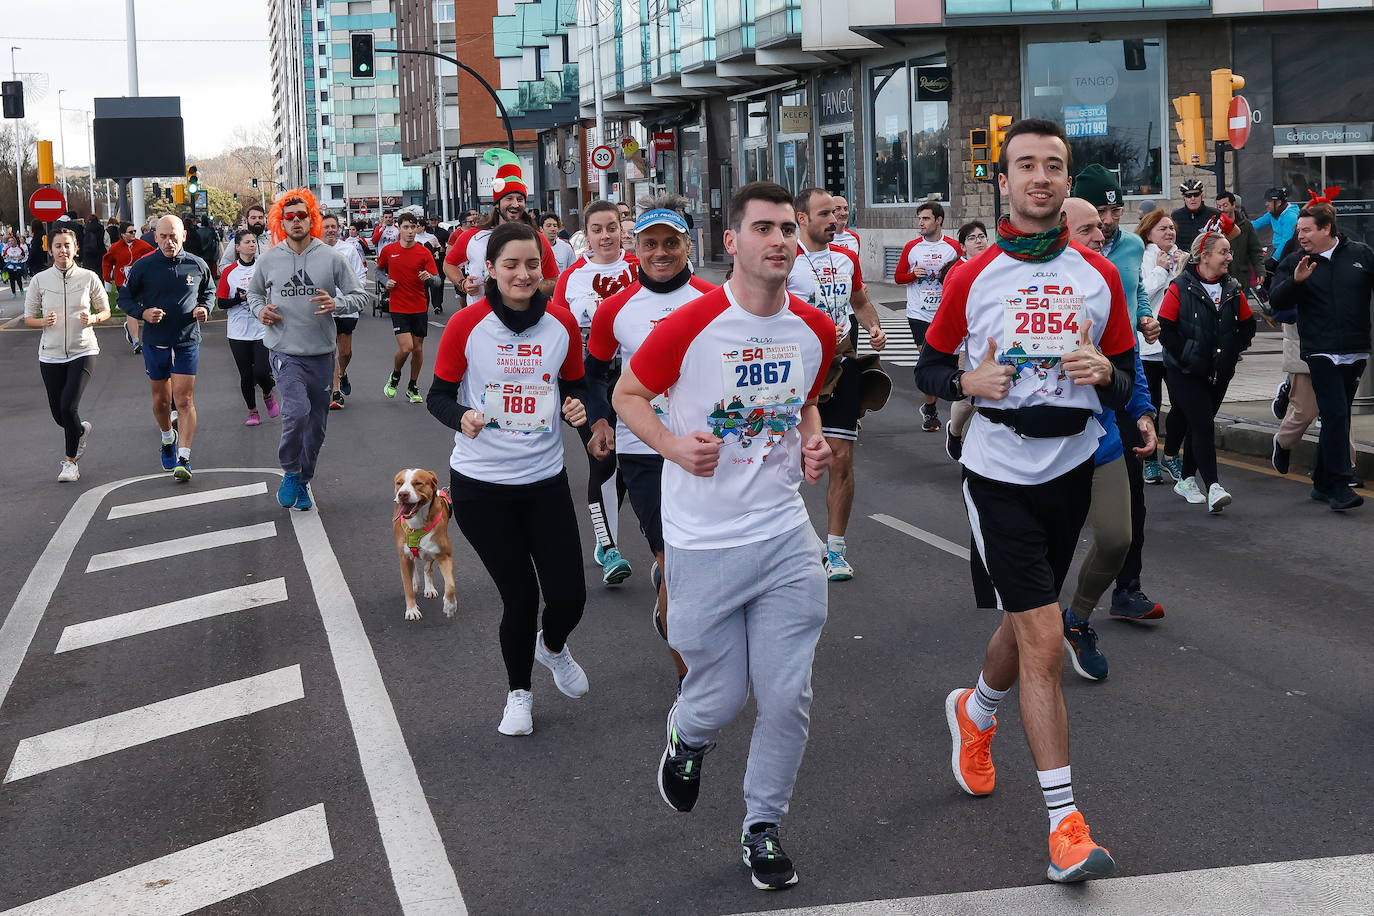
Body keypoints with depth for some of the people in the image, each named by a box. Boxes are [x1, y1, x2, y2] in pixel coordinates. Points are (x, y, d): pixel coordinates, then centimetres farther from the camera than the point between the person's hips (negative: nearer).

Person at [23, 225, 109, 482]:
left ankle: (70, 461, 0)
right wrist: (44, 321, -15)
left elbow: (105, 311, 9)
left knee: (68, 406, -17)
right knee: (59, 414, 7)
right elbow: (28, 317, 7)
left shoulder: (89, 278, -2)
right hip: (51, 354, 2)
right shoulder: (40, 280, 0)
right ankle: (82, 429, 43)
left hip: (83, 351, -2)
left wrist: (92, 319, -13)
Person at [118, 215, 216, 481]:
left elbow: (209, 292, 17)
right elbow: (124, 298, 4)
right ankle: (168, 438, 42)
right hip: (155, 342, 1)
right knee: (161, 400, 14)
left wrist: (205, 308, -5)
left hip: (187, 342, -1)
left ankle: (184, 458, -8)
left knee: (184, 401, -8)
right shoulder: (143, 266, -5)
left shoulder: (197, 266, -2)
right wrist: (143, 313, -14)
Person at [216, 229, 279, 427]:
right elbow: (220, 303, 1)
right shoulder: (228, 272, 2)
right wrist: (240, 298, -14)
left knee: (261, 371, -12)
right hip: (238, 332, 1)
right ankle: (252, 412, 22)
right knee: (246, 375, 4)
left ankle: (268, 395, 21)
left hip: (262, 329, -1)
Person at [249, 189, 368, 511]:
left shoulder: (331, 257, -1)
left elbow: (360, 296, 3)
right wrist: (260, 310, -2)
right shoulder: (268, 259, 2)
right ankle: (290, 472, 1)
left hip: (321, 353, 2)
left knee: (317, 424, 10)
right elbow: (253, 293, 20)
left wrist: (336, 304, -17)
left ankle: (303, 481, 30)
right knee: (297, 411, -22)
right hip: (285, 352, -2)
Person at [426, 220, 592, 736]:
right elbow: (439, 395, -3)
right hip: (481, 485, -2)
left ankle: (552, 646, 38)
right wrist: (462, 418, -24)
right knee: (519, 597, 2)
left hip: (545, 480, 2)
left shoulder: (562, 325, -2)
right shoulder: (466, 326, -10)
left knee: (569, 595, -1)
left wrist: (576, 406, -11)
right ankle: (519, 692, 30)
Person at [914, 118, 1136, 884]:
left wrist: (1103, 373, -14)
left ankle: (976, 713, 51)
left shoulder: (1100, 275, 4)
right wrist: (968, 381, -14)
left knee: (1028, 625, 18)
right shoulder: (971, 278, -2)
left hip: (1071, 470, 4)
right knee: (1043, 638, -10)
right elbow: (928, 368, 7)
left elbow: (1128, 382, 9)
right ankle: (1066, 824, -4)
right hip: (1000, 473, -4)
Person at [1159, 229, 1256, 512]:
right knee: (1202, 424, -14)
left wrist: (1234, 350, 4)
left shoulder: (1233, 289, 6)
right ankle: (1212, 487, -19)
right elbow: (1165, 327, -11)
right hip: (1186, 372, -5)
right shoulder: (1181, 288, -10)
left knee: (1200, 425, 13)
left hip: (1219, 372, 5)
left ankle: (1187, 480, 26)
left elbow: (1247, 324, 16)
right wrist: (1184, 354, -12)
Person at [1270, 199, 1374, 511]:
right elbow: (1277, 301, -9)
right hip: (1320, 352, -2)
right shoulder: (1294, 262, 1)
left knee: (1336, 418, 10)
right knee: (1336, 415, -13)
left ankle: (1323, 483, 21)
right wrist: (1295, 280, -24)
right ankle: (1339, 487, -12)